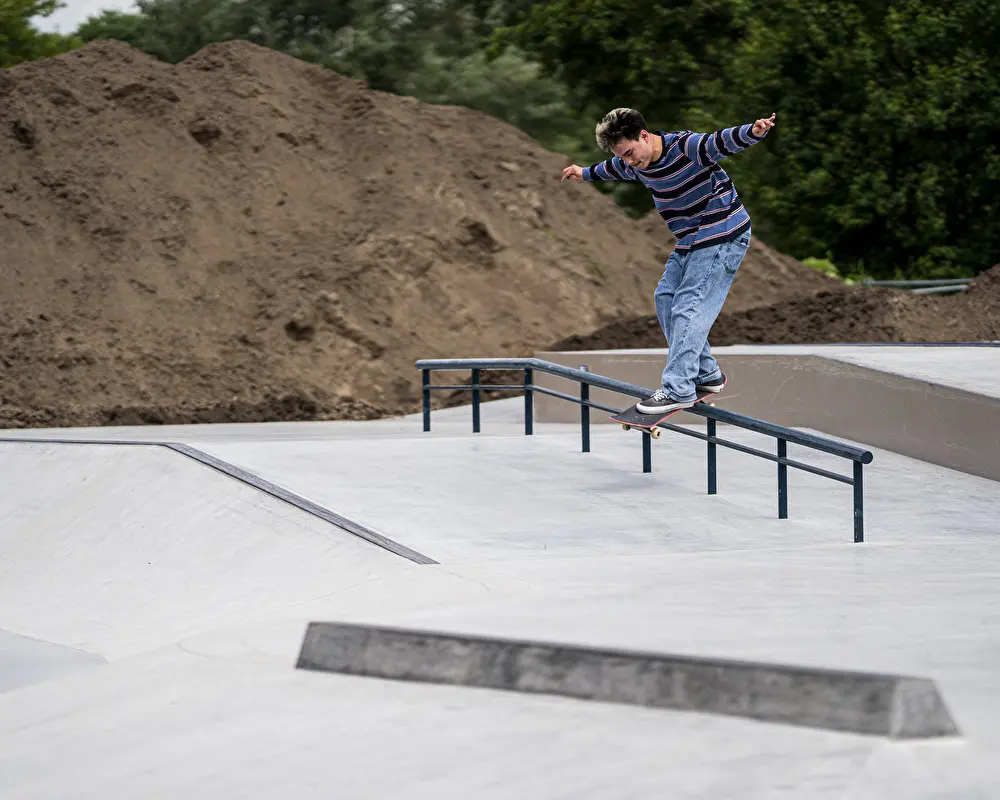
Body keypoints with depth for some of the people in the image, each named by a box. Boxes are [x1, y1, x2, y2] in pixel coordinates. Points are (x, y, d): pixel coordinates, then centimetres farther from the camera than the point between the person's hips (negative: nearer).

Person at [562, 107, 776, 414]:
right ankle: (706, 373, 19)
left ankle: (678, 390, -14)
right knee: (666, 298, 12)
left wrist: (753, 132, -63)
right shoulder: (635, 165, 1)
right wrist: (585, 173, 46)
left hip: (722, 240, -9)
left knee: (689, 308, -14)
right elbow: (612, 169, 26)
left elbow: (723, 142, -42)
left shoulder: (687, 147, -24)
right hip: (689, 243, 9)